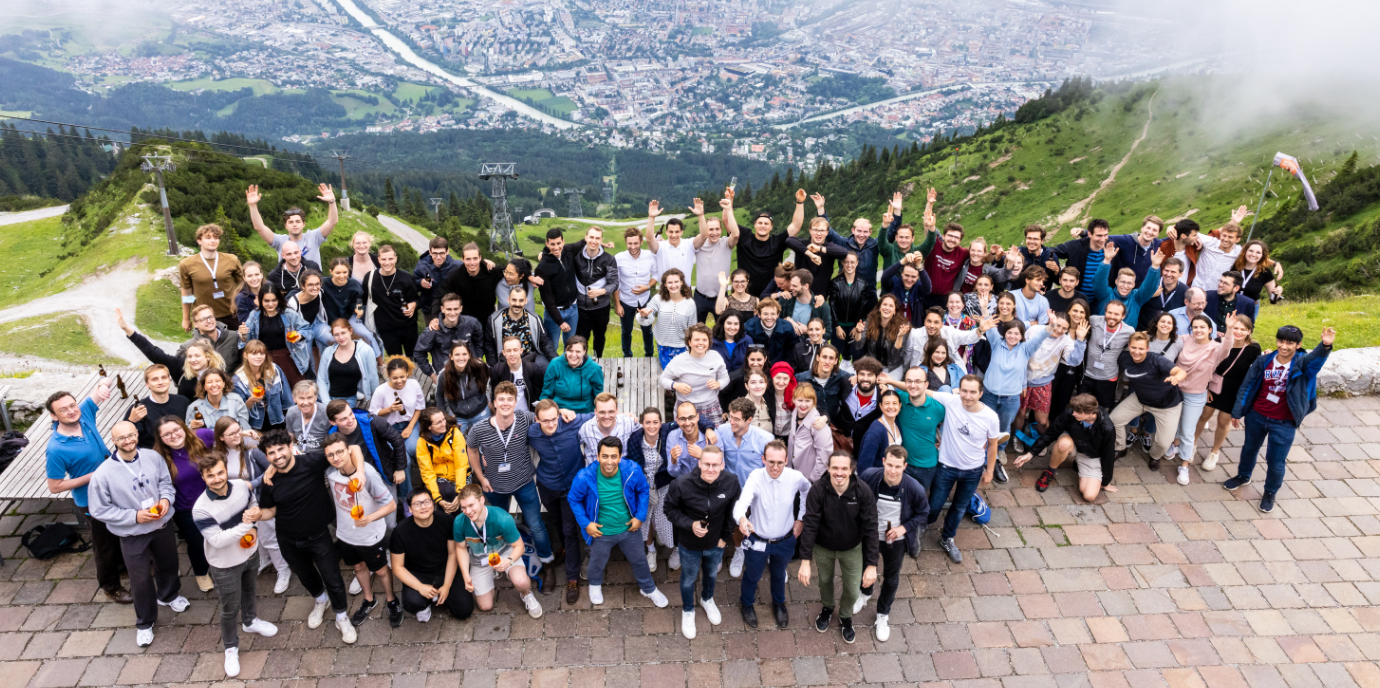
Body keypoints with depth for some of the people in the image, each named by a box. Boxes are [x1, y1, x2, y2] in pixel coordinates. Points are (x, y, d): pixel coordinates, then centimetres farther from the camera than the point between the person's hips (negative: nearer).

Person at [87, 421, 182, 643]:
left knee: (168, 564, 26)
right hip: (132, 535, -3)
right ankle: (144, 623, 35)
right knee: (141, 580, 10)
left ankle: (168, 595, 58)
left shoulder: (153, 457, -14)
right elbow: (99, 510, -15)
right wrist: (135, 516, -22)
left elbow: (165, 481, 3)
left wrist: (166, 499, -17)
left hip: (162, 524, 3)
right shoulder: (103, 474, -23)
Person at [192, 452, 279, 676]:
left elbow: (254, 505, 3)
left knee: (250, 590, 30)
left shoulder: (242, 486, -17)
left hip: (251, 552, 5)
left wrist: (253, 529, -12)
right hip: (225, 565, -5)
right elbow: (217, 540, -31)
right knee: (230, 609, 12)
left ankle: (250, 621, 59)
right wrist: (245, 525, -41)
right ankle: (231, 648, 37)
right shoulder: (201, 509, -31)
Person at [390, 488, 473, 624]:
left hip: (444, 572, 2)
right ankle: (424, 604, 6)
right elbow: (398, 567, -11)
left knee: (464, 610, -12)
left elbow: (453, 553, -4)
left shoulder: (447, 521, -14)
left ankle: (436, 596, 18)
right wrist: (420, 587, -24)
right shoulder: (401, 531, -18)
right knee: (412, 603, -34)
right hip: (417, 575, -2)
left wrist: (447, 586, -10)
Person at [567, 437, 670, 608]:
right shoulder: (585, 477, -28)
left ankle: (648, 589, 53)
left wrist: (640, 516, -8)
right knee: (597, 563, 26)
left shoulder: (633, 471, -25)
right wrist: (585, 523, -13)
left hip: (629, 529, 1)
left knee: (639, 560, 23)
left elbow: (643, 491, -4)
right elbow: (573, 499, -9)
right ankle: (595, 585, 61)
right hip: (600, 532, -1)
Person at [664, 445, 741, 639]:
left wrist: (726, 536, -2)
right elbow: (670, 509, -15)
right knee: (689, 579, 24)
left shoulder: (731, 482, -26)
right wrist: (690, 524, -29)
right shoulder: (682, 483, -32)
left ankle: (707, 599, 64)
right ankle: (688, 611, 54)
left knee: (712, 574, 31)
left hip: (716, 543, 3)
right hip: (690, 544, -2)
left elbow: (733, 511, -7)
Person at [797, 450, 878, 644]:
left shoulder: (863, 491, -28)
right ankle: (827, 608, 57)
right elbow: (810, 525, -25)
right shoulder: (818, 490, -28)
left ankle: (845, 617, 45)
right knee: (825, 580, 23)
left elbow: (870, 528, -23)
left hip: (852, 548, 0)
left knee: (852, 590, 11)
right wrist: (805, 560, -27)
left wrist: (872, 564, -24)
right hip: (823, 547, 0)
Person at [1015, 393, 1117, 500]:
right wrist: (1030, 453, -14)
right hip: (1073, 446, 1)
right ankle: (1049, 473, -10)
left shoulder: (1107, 429, -30)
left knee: (1089, 496, -20)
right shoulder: (1069, 414, -26)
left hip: (1092, 458, -1)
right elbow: (1050, 434, -12)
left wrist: (1106, 482, -2)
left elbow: (1108, 455, -15)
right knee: (1064, 442, -38)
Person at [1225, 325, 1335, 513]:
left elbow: (1316, 357, -39)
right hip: (1256, 416, 3)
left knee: (1276, 462, 7)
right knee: (1250, 448, 25)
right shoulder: (1264, 361, -8)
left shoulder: (1302, 364, -15)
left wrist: (1325, 346, -62)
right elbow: (1247, 386, 0)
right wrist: (1237, 412, 2)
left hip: (1283, 424, -3)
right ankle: (1243, 476, 51)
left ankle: (1270, 493, 32)